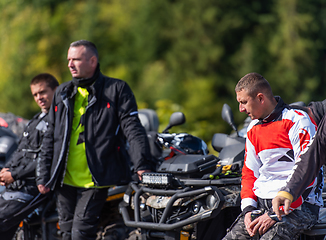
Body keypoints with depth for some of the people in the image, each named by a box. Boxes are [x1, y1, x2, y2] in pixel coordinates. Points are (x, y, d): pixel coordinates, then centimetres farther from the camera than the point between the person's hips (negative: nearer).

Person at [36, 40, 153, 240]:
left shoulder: (117, 90, 1)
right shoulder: (63, 93, 16)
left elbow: (133, 129, -6)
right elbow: (51, 137, 20)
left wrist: (142, 166, -18)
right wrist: (43, 175, 14)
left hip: (95, 180, -6)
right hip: (65, 180, 6)